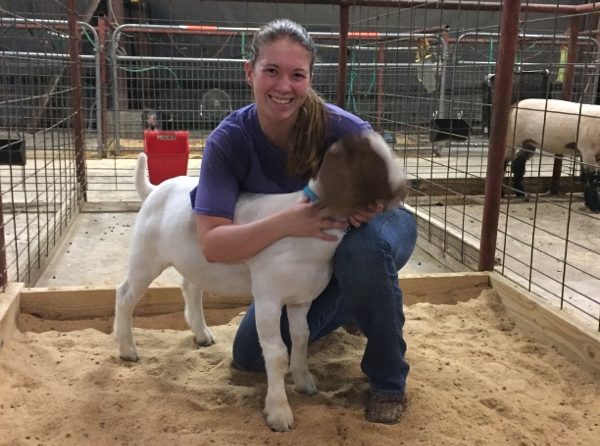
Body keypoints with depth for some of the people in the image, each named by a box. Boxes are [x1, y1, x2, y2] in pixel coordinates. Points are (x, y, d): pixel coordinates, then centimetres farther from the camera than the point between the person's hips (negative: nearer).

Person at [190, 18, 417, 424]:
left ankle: (389, 379, -15)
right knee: (250, 356, 3)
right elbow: (212, 243, -33)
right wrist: (286, 222, -50)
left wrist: (370, 204, -40)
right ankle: (349, 306, 27)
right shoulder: (228, 141, -26)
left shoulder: (341, 128, -32)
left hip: (365, 236, -3)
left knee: (363, 248, -40)